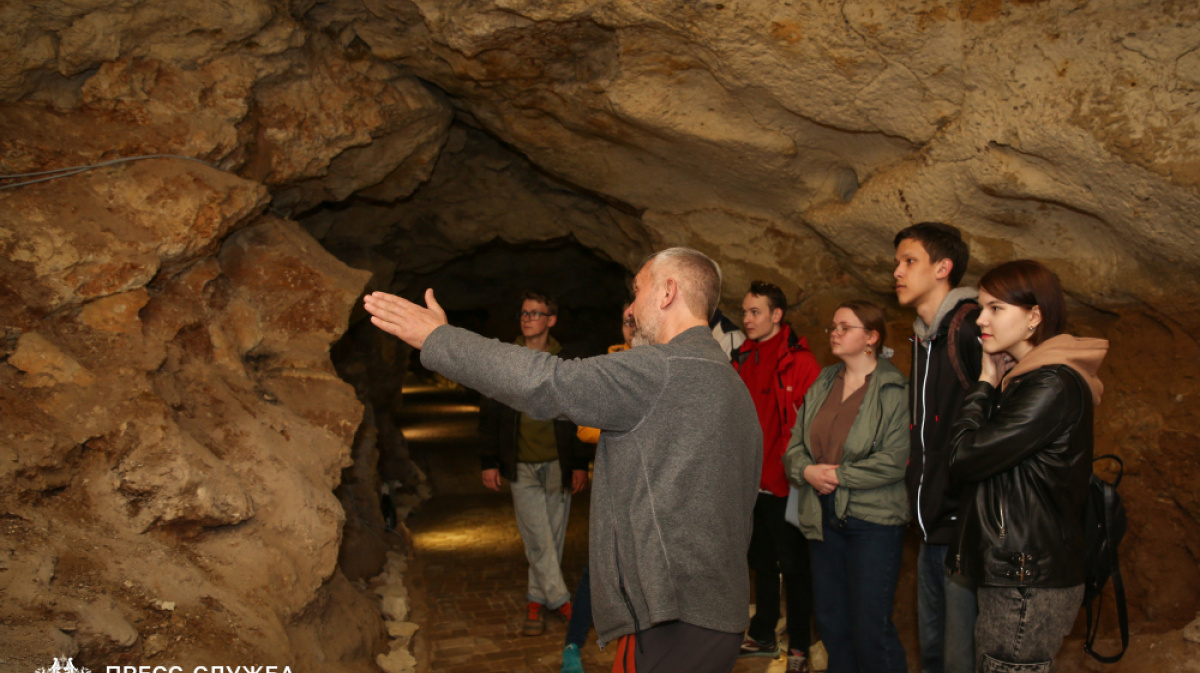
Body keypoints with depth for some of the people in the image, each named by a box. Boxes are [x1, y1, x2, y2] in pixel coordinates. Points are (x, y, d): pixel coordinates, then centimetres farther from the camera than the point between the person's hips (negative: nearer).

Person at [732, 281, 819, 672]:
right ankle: (762, 637, 32)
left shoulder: (800, 362, -11)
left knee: (793, 567, 5)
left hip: (785, 485, -7)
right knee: (762, 563, 19)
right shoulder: (743, 360, 9)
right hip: (752, 482, 7)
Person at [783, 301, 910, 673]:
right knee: (831, 622, 15)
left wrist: (838, 476, -14)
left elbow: (895, 460, -17)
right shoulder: (821, 386, 12)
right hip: (824, 517, 6)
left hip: (873, 520, -6)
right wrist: (807, 470, -9)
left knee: (871, 629, -3)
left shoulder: (895, 390, -9)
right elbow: (795, 443, 11)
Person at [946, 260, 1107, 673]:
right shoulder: (1023, 379, 14)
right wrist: (993, 386, 4)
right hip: (1013, 575, 10)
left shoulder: (1052, 386, -17)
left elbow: (963, 457, -19)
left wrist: (985, 384, -6)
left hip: (1029, 584, -10)